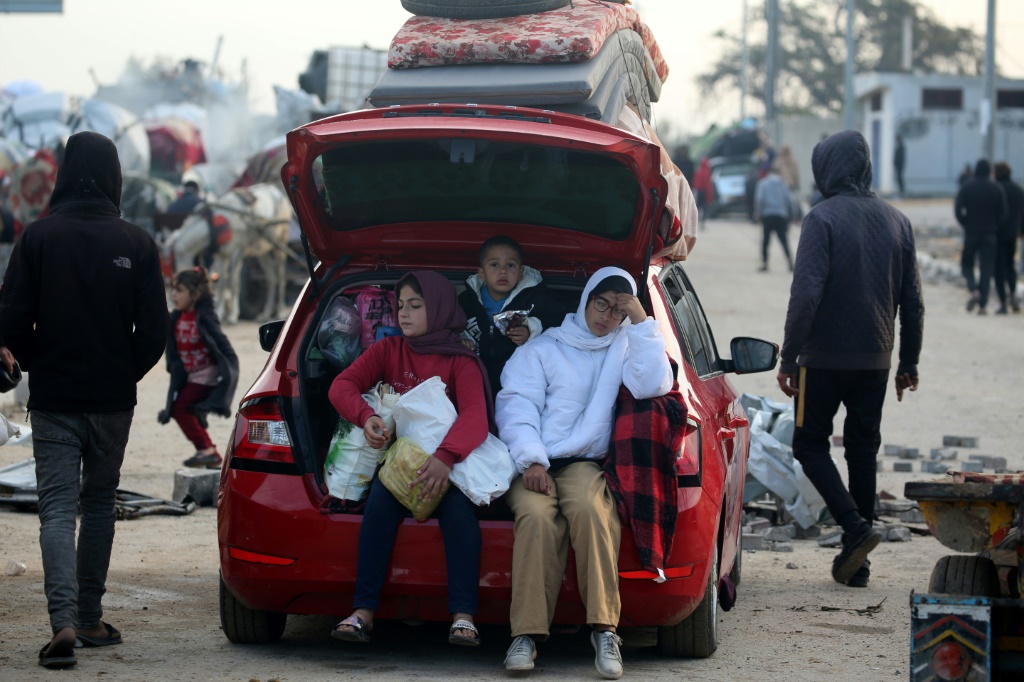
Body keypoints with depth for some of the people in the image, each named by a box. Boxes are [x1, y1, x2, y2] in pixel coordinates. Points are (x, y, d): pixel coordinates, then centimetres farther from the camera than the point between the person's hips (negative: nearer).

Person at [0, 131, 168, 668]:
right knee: (99, 503, 17)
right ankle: (90, 619, 21)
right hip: (113, 401, 2)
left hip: (54, 400, -2)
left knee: (57, 509, -2)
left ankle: (64, 621, -18)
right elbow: (154, 330, -4)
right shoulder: (136, 244, -6)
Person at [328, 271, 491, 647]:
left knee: (458, 502, -34)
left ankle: (463, 615, -37)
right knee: (382, 496, -31)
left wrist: (446, 457, -36)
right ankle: (364, 611, -36)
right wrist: (365, 416, -24)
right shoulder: (388, 350, 11)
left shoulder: (460, 361, 0)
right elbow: (341, 385, -1)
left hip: (446, 459, -2)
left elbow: (475, 415, -16)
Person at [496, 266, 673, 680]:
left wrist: (641, 322, -1)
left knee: (589, 509, -35)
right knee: (537, 515, -34)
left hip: (584, 463, 0)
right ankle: (527, 634, -36)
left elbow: (652, 386, -2)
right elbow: (515, 405, 3)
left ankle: (604, 628, -37)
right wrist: (531, 460, -14)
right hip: (534, 465, 0)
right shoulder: (543, 348, 17)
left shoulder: (625, 348, 20)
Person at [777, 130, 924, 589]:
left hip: (824, 360, -5)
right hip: (875, 360, 5)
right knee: (863, 452, 11)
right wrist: (908, 363, 18)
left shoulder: (823, 219, -12)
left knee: (810, 444, 8)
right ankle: (856, 561, 11)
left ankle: (855, 526, -12)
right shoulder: (897, 222, 7)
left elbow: (806, 294, -18)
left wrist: (788, 358, -12)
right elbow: (912, 302, 10)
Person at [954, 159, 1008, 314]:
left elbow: (958, 210, -10)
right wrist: (994, 229, 10)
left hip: (971, 233, -1)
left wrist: (966, 224, 3)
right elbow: (1002, 214, -2)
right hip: (989, 235, 1)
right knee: (986, 268, 3)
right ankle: (982, 305, -2)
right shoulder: (997, 190, 0)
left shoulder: (966, 188, -3)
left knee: (967, 264, 14)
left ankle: (974, 289, -14)